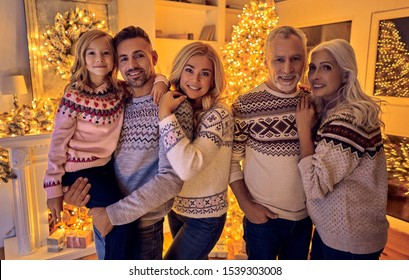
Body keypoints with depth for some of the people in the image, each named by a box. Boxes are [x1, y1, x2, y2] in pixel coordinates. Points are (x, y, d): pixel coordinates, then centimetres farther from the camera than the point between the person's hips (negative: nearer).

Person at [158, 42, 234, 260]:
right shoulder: (178, 106, -5)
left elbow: (187, 167, -36)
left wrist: (165, 113, -31)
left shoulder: (219, 114, -23)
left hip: (204, 216, -6)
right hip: (176, 207, 6)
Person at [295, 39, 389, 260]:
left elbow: (315, 187, -28)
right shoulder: (328, 111, 2)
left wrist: (304, 128, -21)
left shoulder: (351, 118, -27)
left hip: (350, 239, -8)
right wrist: (308, 127, -1)